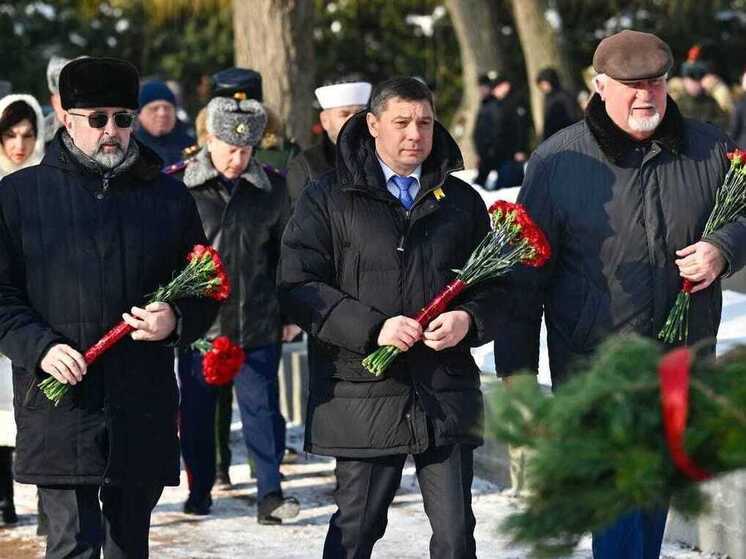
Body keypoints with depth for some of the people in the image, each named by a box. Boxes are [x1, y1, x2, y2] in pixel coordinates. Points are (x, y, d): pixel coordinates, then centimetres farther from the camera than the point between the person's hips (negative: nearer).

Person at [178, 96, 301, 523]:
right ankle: (200, 490, 22)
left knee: (262, 406, -1)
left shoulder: (272, 188, 4)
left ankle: (270, 493, 1)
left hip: (258, 322, 1)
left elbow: (286, 253, 11)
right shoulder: (181, 187, -3)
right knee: (197, 409, 9)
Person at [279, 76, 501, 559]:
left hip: (447, 392, 3)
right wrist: (372, 328, -17)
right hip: (363, 391, -2)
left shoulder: (461, 200, 12)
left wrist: (468, 319, -9)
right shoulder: (330, 198, 2)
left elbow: (493, 283, 14)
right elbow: (297, 286, -6)